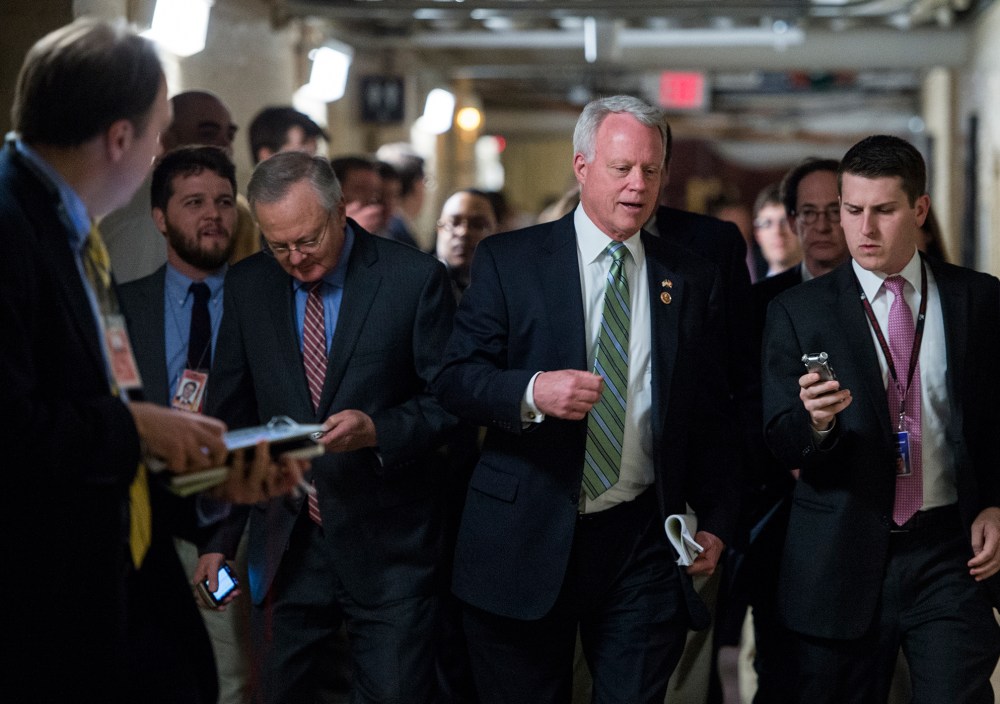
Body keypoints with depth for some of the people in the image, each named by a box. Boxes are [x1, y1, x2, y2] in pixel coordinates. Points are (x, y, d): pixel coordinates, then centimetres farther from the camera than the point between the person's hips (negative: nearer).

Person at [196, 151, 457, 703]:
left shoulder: (416, 279, -6)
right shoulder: (246, 286, 5)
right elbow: (231, 418, 9)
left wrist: (376, 430, -23)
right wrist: (218, 540, 6)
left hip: (387, 548, -3)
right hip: (284, 545, 3)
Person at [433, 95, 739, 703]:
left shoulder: (691, 279, 9)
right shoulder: (508, 260, 3)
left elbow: (711, 414, 12)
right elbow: (456, 379, -4)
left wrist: (716, 523, 5)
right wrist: (532, 391, -23)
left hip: (644, 540, 2)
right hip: (526, 538, -1)